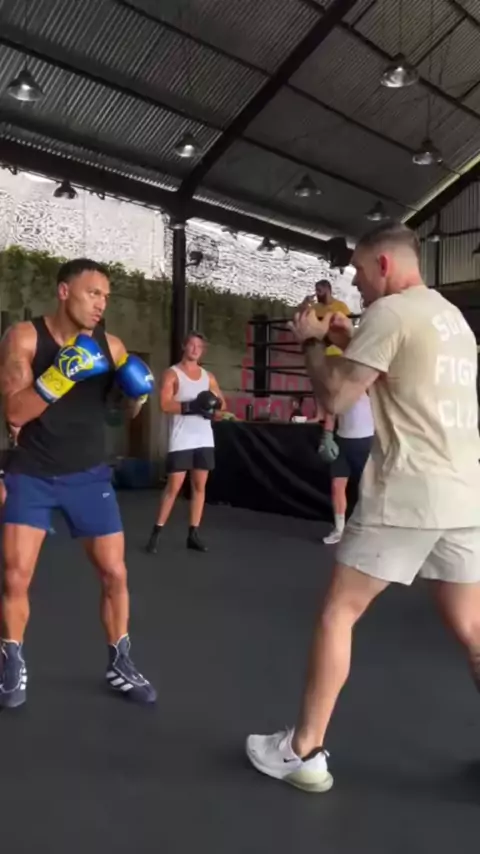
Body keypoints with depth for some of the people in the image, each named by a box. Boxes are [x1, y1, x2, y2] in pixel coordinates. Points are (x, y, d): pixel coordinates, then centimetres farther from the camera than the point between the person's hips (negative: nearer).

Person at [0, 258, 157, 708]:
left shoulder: (110, 345, -1)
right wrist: (61, 373, -30)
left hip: (89, 475, 3)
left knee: (114, 573, 3)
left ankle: (120, 666, 23)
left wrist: (138, 392, -15)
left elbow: (130, 411, 8)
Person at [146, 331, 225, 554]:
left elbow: (222, 401, 18)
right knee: (174, 486, -5)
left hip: (204, 439, 5)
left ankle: (193, 534, 13)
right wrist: (192, 406, -23)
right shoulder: (172, 374, -2)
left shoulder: (208, 376, 15)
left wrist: (216, 404, -5)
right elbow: (165, 405, -13)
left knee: (199, 486, 6)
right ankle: (156, 533, 6)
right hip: (181, 440, -5)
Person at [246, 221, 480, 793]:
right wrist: (350, 341, 22)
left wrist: (311, 341, 6)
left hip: (405, 498, -8)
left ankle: (303, 753, 15)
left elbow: (335, 397, -10)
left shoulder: (390, 311, -8)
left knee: (337, 616, 4)